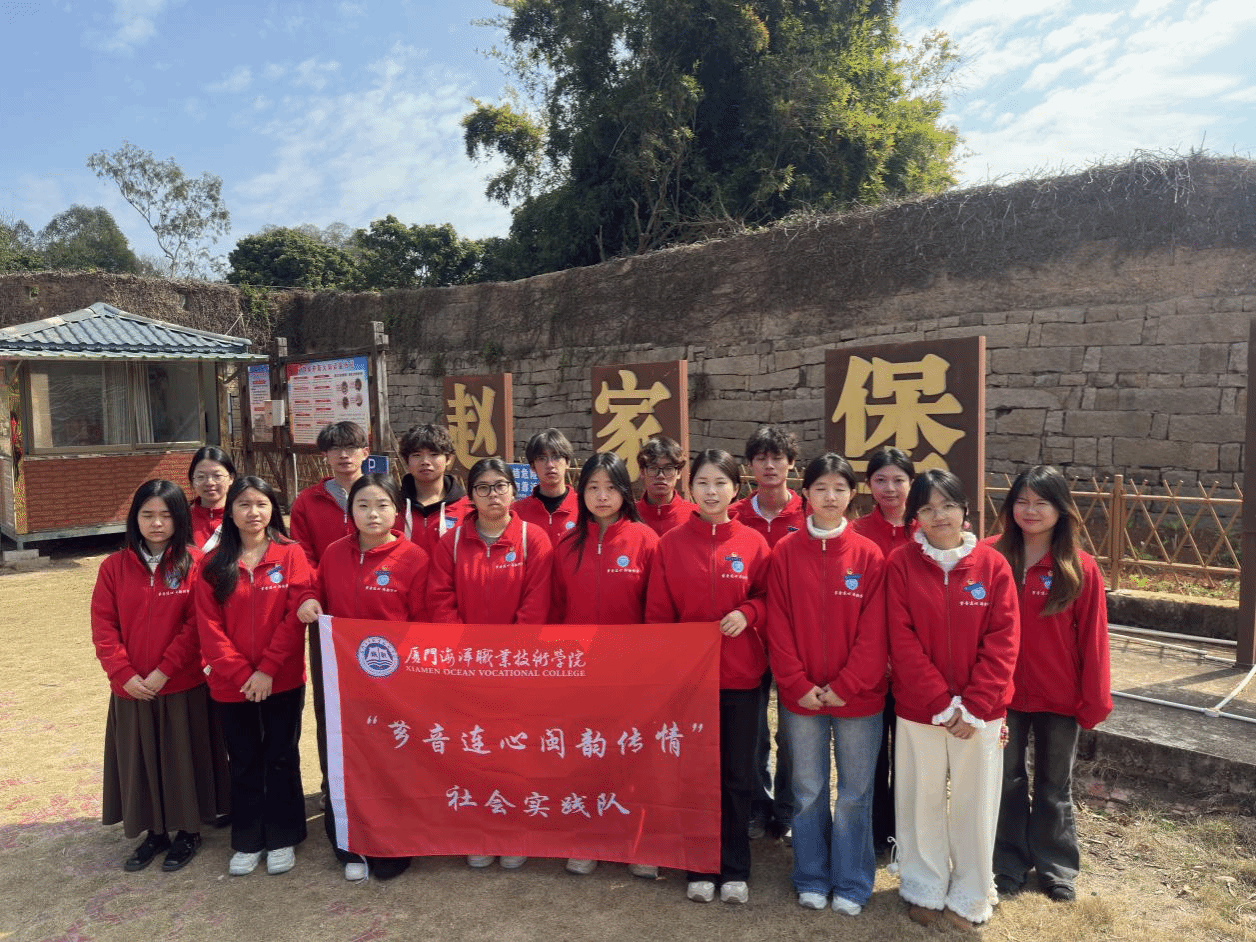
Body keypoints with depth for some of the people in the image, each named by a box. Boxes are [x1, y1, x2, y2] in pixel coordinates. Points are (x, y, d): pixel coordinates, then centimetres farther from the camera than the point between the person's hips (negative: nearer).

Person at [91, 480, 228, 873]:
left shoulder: (194, 564, -7)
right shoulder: (114, 567, 1)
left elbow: (196, 624, -10)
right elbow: (103, 626, -1)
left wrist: (164, 670, -15)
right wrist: (124, 673, -10)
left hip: (184, 686, -3)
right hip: (131, 689, 3)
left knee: (183, 759, 9)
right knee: (140, 762, 14)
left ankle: (188, 831, 28)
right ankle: (154, 832, 33)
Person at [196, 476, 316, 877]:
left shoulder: (291, 554, -5)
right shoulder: (214, 564, 2)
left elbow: (297, 615, -10)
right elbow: (209, 626, -3)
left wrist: (268, 669, -15)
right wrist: (240, 673, -13)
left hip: (283, 681, -2)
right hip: (232, 685, 2)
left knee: (281, 759, 10)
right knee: (244, 762, 13)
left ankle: (282, 839, 25)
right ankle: (247, 841, 28)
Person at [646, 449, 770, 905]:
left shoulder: (753, 543, -2)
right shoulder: (670, 544, -2)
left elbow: (770, 599, 6)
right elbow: (657, 614, 0)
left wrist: (747, 613, -14)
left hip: (740, 675, 0)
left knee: (738, 774, 11)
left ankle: (735, 871, 27)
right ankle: (700, 869, 27)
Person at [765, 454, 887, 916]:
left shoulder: (869, 555, -4)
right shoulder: (785, 552, -3)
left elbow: (874, 631, -6)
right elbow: (778, 626, -4)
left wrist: (845, 686, -11)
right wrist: (799, 684, -10)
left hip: (857, 696, 0)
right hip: (800, 696, 1)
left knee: (855, 793, 11)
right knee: (808, 791, 13)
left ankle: (851, 884, 28)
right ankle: (811, 879, 31)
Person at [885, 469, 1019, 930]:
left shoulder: (993, 565, -4)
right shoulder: (900, 563, -7)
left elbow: (1003, 642, -6)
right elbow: (902, 640, -9)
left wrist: (974, 708, -12)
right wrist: (941, 704, -13)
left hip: (980, 714, 1)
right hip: (918, 711, 0)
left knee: (974, 806, 12)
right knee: (921, 804, 12)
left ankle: (969, 897, 31)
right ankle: (924, 890, 32)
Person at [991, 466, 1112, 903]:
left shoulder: (1081, 568, -10)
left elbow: (1092, 639, -6)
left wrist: (1094, 700, -4)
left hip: (1059, 698, 0)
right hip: (1002, 694, 1)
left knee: (1054, 786, 17)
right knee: (1007, 781, 15)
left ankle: (1056, 869, 35)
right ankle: (1007, 864, 32)